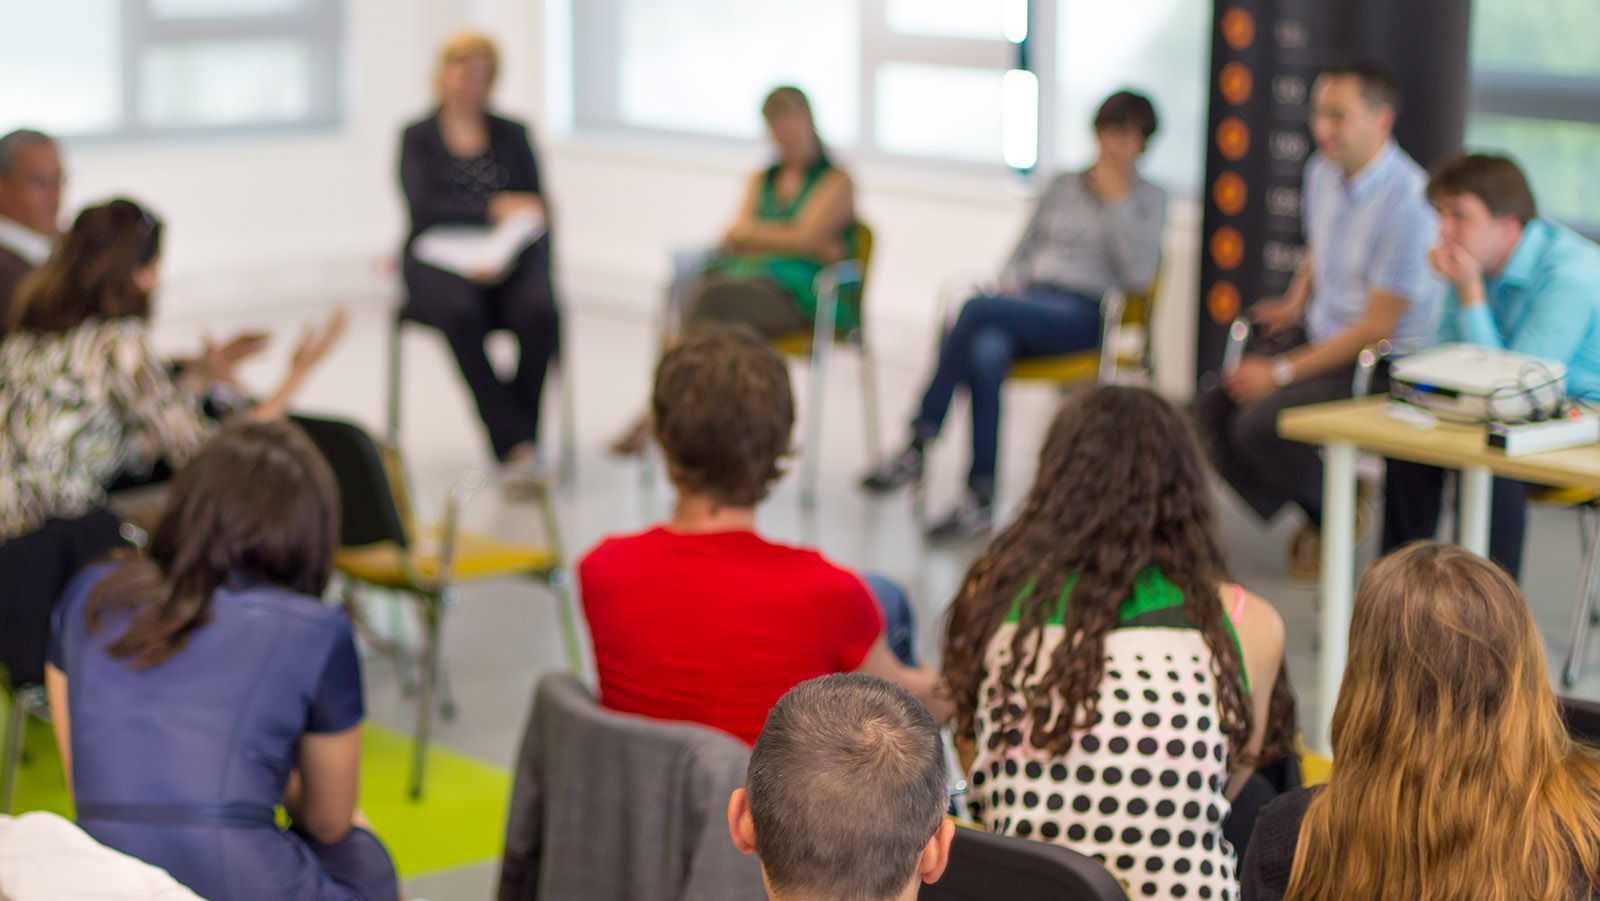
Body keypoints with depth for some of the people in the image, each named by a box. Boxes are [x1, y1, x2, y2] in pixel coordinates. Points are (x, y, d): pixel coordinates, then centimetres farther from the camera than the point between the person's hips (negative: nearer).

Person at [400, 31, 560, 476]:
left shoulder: (512, 134, 16)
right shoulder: (418, 137, 10)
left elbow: (536, 212, 7)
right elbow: (424, 207, -7)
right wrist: (495, 210, -17)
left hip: (509, 259, 2)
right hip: (440, 260, -2)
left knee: (540, 312, -32)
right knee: (462, 313, -36)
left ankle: (517, 443, -25)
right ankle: (516, 444, -35)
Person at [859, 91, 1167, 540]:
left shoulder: (1149, 199, 11)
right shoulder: (1062, 185, 25)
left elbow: (1138, 275, -5)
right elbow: (1022, 253, 25)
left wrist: (1117, 200, -5)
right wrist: (1010, 285, 3)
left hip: (1083, 314, -4)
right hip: (1029, 299, 4)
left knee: (977, 309, -32)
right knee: (986, 352, -35)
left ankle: (918, 447, -30)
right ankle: (981, 498, -38)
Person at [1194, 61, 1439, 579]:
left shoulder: (1407, 200, -23)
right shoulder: (1323, 172, 4)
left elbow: (1379, 326, -21)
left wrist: (1283, 372, -19)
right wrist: (1295, 303, 7)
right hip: (1319, 336, 9)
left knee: (1260, 425, -26)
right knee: (1211, 410, -6)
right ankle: (1313, 514, 11)